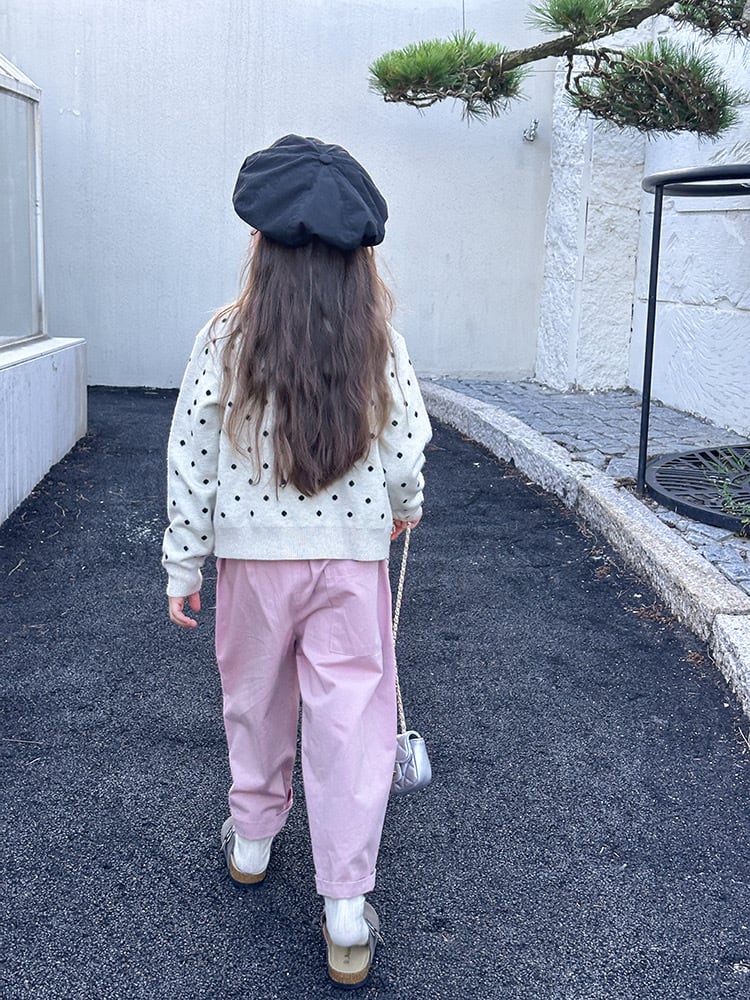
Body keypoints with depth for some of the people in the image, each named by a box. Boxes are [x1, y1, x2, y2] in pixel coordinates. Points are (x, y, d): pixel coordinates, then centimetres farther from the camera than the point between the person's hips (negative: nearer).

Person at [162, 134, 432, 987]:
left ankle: (251, 840, 42)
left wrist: (183, 567, 2)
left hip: (252, 556, 1)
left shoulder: (224, 340, -9)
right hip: (351, 560, 0)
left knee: (256, 700, 21)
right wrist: (402, 510, 19)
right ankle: (347, 915, 10)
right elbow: (406, 461, -4)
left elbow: (190, 461, -7)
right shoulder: (382, 348, -8)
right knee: (352, 721, 6)